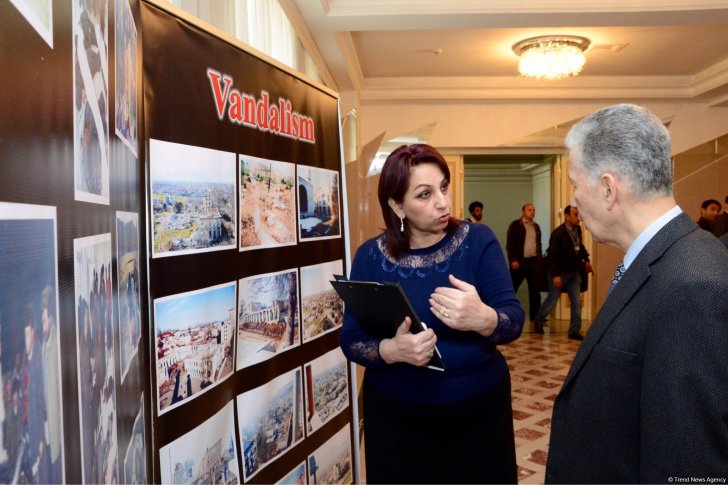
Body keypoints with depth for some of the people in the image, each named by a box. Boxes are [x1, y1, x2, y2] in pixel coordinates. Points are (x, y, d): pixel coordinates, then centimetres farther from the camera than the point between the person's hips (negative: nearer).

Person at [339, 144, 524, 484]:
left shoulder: (479, 240, -7)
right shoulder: (371, 256, -7)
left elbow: (514, 320, -14)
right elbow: (351, 339, -8)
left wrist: (483, 318, -36)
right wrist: (392, 350, -29)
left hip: (480, 406, 1)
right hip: (396, 414, 0)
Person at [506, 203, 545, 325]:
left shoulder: (536, 227, 17)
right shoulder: (515, 225, -1)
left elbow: (539, 244, 21)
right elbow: (509, 244, -7)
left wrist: (540, 260, 12)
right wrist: (513, 260, -15)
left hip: (534, 262, 5)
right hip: (519, 262, -5)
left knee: (535, 292, 4)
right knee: (512, 290, 2)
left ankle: (536, 320, 9)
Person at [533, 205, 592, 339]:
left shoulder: (577, 229, -1)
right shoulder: (558, 233, -20)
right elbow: (552, 255, -22)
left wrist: (586, 259, 9)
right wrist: (555, 275, -26)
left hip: (574, 273, 6)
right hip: (560, 273, -6)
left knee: (577, 302, 2)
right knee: (552, 301, 6)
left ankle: (575, 331, 11)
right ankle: (538, 322, 28)